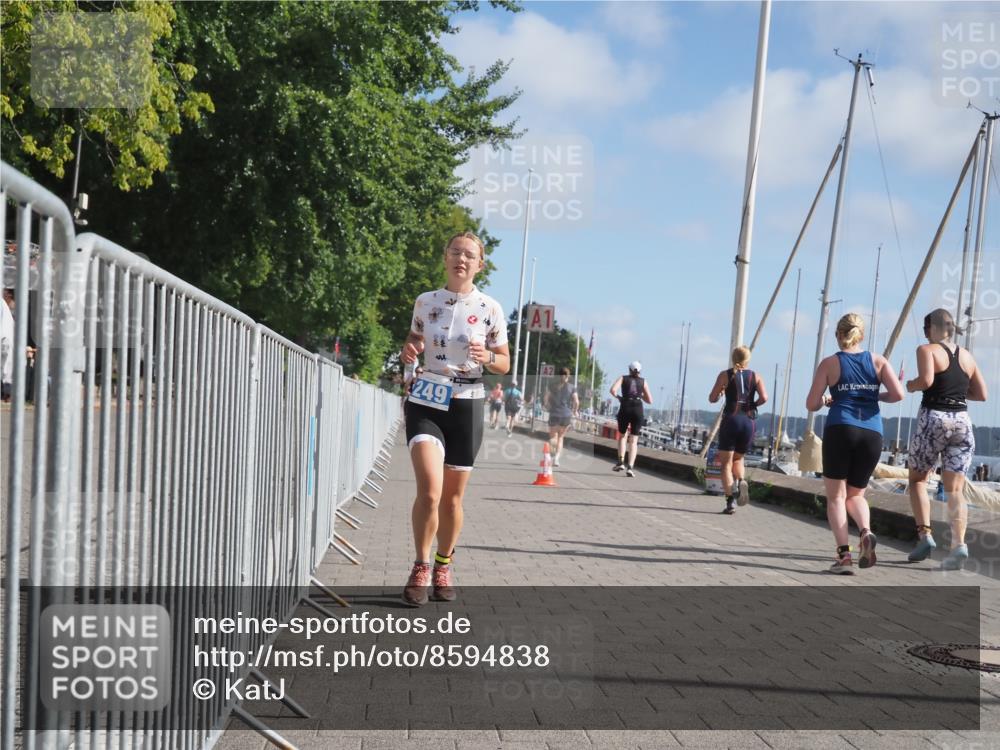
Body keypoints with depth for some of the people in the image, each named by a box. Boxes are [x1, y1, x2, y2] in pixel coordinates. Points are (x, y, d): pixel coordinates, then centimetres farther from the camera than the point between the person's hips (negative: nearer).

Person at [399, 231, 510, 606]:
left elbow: (505, 364, 5)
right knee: (430, 489, -17)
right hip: (426, 401, 0)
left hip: (466, 405, 0)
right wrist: (408, 352, -7)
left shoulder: (490, 308, -1)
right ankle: (421, 568, -1)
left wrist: (487, 358, -17)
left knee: (452, 497, 9)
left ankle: (443, 568, 28)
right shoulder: (425, 302, 3)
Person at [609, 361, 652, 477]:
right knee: (633, 441, 4)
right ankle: (630, 467, -9)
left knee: (622, 436, 19)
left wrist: (618, 397, 11)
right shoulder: (643, 381, 13)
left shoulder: (623, 378, 11)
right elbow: (650, 400, 11)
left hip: (625, 409, 0)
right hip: (638, 410, 0)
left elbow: (613, 390, -7)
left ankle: (621, 462, 4)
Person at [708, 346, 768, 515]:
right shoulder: (755, 376, 8)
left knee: (726, 463, 3)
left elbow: (712, 398, 1)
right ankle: (741, 481, -8)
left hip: (731, 419, -2)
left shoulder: (725, 375, 3)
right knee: (738, 458, 23)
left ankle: (731, 501, -11)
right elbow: (764, 398, -6)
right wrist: (752, 404, 13)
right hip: (749, 421, 3)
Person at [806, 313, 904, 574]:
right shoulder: (878, 361, 9)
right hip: (872, 433, 3)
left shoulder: (829, 363, 4)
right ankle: (866, 532, -11)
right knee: (855, 494, 18)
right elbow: (898, 394, -2)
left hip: (840, 429, -3)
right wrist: (878, 397, 18)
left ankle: (844, 554, -9)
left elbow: (811, 404, 1)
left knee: (836, 496, 6)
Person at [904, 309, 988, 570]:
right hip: (962, 421, 4)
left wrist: (908, 386, -1)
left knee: (917, 479, 14)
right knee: (955, 489, 1)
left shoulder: (927, 350, -2)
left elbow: (926, 379, -20)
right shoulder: (967, 356, 14)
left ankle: (924, 534, 0)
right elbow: (981, 394, 14)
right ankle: (959, 544, -15)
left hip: (933, 418, -4)